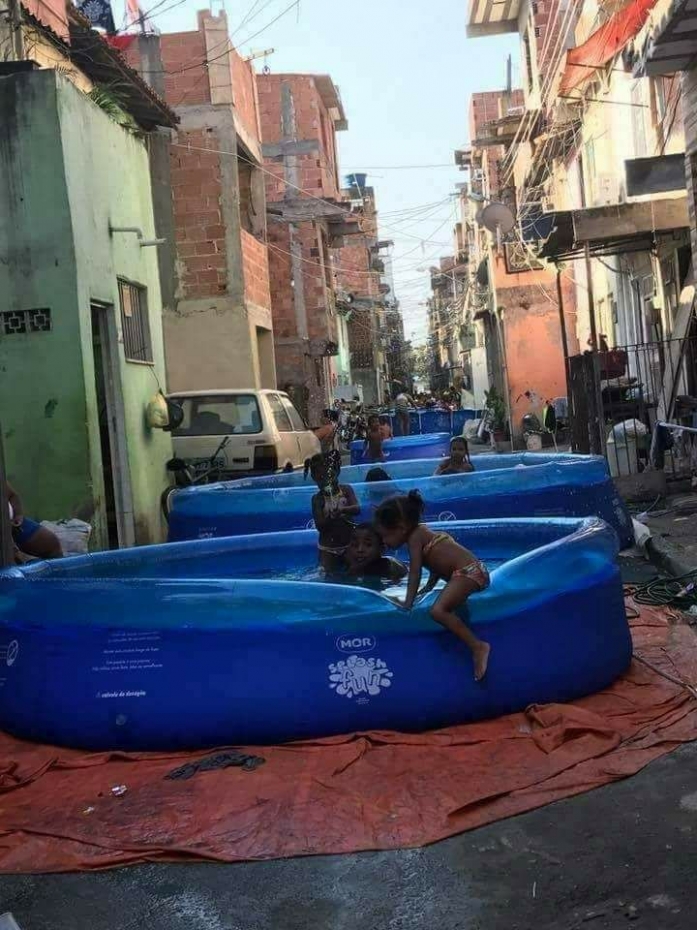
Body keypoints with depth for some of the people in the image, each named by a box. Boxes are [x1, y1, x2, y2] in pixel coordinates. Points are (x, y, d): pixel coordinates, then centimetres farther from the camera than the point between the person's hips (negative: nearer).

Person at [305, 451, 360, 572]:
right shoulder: (317, 499, -6)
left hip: (349, 544, 1)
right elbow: (319, 526, -12)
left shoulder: (346, 490, -3)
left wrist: (342, 509, -37)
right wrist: (330, 518, -33)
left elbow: (357, 509, -16)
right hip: (328, 548, -1)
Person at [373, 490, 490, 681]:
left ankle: (478, 646, -29)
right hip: (470, 571, 11)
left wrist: (408, 603, -9)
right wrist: (429, 587, 32)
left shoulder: (414, 537, -8)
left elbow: (415, 572, -11)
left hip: (467, 572, -11)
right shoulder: (421, 531, 18)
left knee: (438, 611, -29)